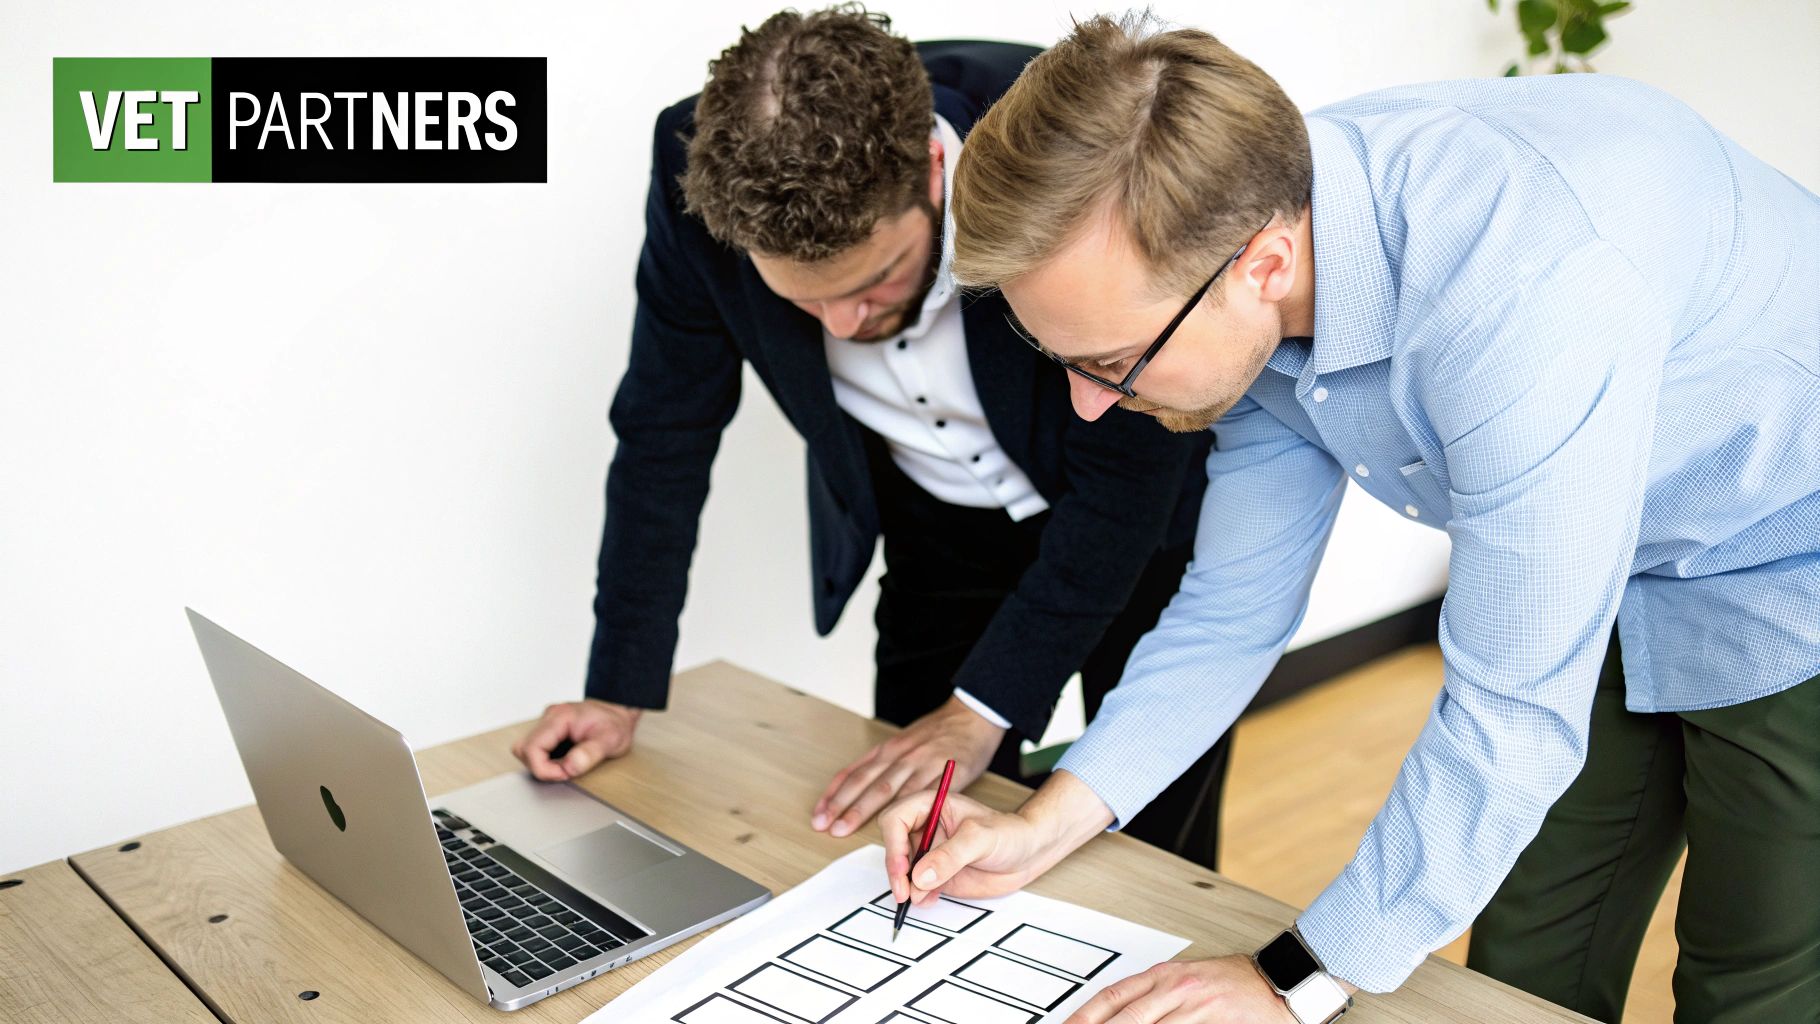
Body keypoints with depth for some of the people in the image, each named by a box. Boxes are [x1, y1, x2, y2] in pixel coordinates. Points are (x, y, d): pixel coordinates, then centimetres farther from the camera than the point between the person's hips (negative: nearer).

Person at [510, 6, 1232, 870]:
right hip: (940, 526, 3)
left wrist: (982, 710, -27)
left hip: (1147, 519, -2)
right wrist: (620, 692, -8)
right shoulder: (703, 169, -24)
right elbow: (666, 431, -10)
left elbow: (1128, 468, -26)